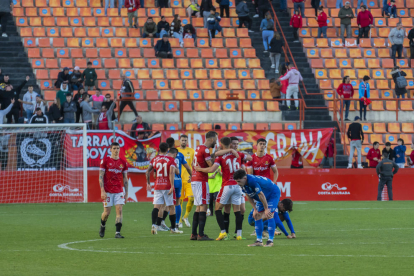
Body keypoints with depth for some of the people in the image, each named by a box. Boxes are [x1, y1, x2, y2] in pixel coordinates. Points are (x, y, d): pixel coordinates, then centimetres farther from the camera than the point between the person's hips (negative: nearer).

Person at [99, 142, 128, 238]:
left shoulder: (123, 163, 7)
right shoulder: (105, 161, -2)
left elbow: (125, 179, 12)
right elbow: (101, 177, -4)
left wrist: (126, 193, 9)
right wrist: (102, 191, -12)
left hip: (119, 191, 2)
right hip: (108, 191, -2)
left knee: (119, 210, -10)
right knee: (107, 212, 0)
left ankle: (118, 232, -11)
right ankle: (102, 226, 30)